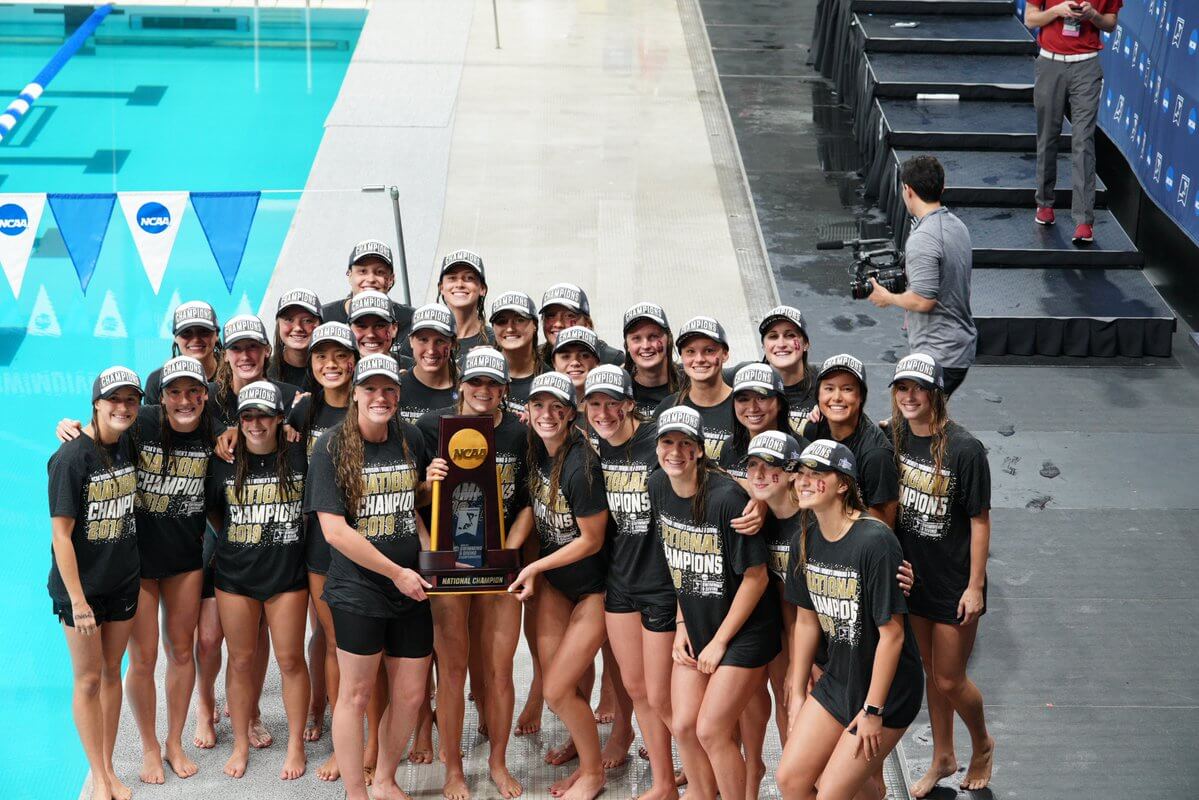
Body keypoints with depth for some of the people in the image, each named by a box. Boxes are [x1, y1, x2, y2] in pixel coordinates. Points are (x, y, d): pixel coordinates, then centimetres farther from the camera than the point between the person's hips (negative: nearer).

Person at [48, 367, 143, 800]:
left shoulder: (128, 446, 0)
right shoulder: (71, 458, -19)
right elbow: (61, 533, -19)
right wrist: (77, 600, -19)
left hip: (123, 581, 6)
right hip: (81, 586, -6)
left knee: (111, 672, 14)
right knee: (88, 679, 5)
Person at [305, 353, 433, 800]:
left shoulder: (411, 440, 5)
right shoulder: (332, 447, -9)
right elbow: (334, 530, -14)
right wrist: (397, 572, -14)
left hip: (410, 592, 5)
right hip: (358, 591, -5)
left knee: (410, 694, 10)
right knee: (356, 694, 5)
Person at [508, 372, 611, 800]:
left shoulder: (581, 466, -27)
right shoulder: (536, 452, -4)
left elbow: (592, 540, -18)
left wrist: (535, 567, -12)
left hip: (592, 587, -7)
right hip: (553, 579, 7)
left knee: (557, 690, -4)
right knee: (554, 680, 6)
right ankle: (586, 760, 28)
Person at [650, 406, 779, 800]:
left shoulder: (726, 498, -24)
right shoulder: (659, 487, -3)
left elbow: (755, 576, -18)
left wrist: (719, 642, -12)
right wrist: (681, 624, 5)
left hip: (743, 630, -6)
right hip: (695, 626, 6)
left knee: (711, 731, -6)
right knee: (683, 726, 5)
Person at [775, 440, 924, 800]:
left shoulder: (874, 541, -24)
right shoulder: (806, 540, -1)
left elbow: (892, 633, -21)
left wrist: (873, 710, -17)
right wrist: (797, 693, 11)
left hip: (886, 690, -7)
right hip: (836, 682, 7)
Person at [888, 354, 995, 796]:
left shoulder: (964, 449, -20)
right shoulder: (894, 437, -5)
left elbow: (980, 520, -15)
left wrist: (976, 586, -14)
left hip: (954, 583, -5)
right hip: (914, 576, 5)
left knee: (950, 680, 4)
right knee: (931, 672, 18)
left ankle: (982, 744, 33)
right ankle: (942, 758, 36)